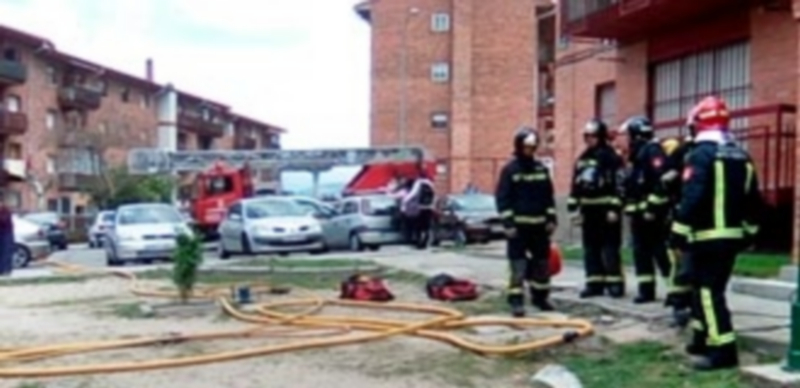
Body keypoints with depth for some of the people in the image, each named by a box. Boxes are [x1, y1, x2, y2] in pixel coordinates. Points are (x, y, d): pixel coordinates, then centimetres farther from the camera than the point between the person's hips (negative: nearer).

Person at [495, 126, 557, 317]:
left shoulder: (541, 168, 9)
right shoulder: (510, 169, -6)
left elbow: (549, 196, 13)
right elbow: (502, 198, -8)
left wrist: (551, 218, 7)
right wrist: (508, 222, -14)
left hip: (539, 224, 5)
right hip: (518, 225, -5)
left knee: (542, 262, 12)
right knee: (518, 264, -7)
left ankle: (540, 296, 26)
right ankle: (516, 301, -3)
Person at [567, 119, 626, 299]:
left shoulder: (610, 157, -8)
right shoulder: (582, 159, 16)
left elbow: (618, 184, -13)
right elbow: (576, 185, 18)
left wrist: (614, 208, -17)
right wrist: (573, 207, 14)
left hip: (605, 210, -7)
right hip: (588, 210, 8)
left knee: (609, 249, -6)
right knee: (590, 249, 9)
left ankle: (615, 283, 0)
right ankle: (594, 284, 14)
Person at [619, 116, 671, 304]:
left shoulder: (653, 151, -12)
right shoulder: (638, 154, 20)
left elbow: (661, 181, -22)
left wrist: (652, 207, -24)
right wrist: (631, 208, 22)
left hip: (654, 213, -10)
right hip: (640, 213, 10)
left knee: (662, 252, -9)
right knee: (641, 253, 10)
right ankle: (646, 290, 15)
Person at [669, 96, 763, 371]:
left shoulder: (700, 155, -13)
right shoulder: (741, 156, 12)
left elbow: (691, 199, -21)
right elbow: (753, 201, 16)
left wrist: (679, 234, -18)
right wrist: (749, 233, 23)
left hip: (707, 237, -8)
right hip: (732, 236, 8)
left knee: (708, 291, -7)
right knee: (707, 287, 20)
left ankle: (723, 350, -13)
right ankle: (703, 339, 28)